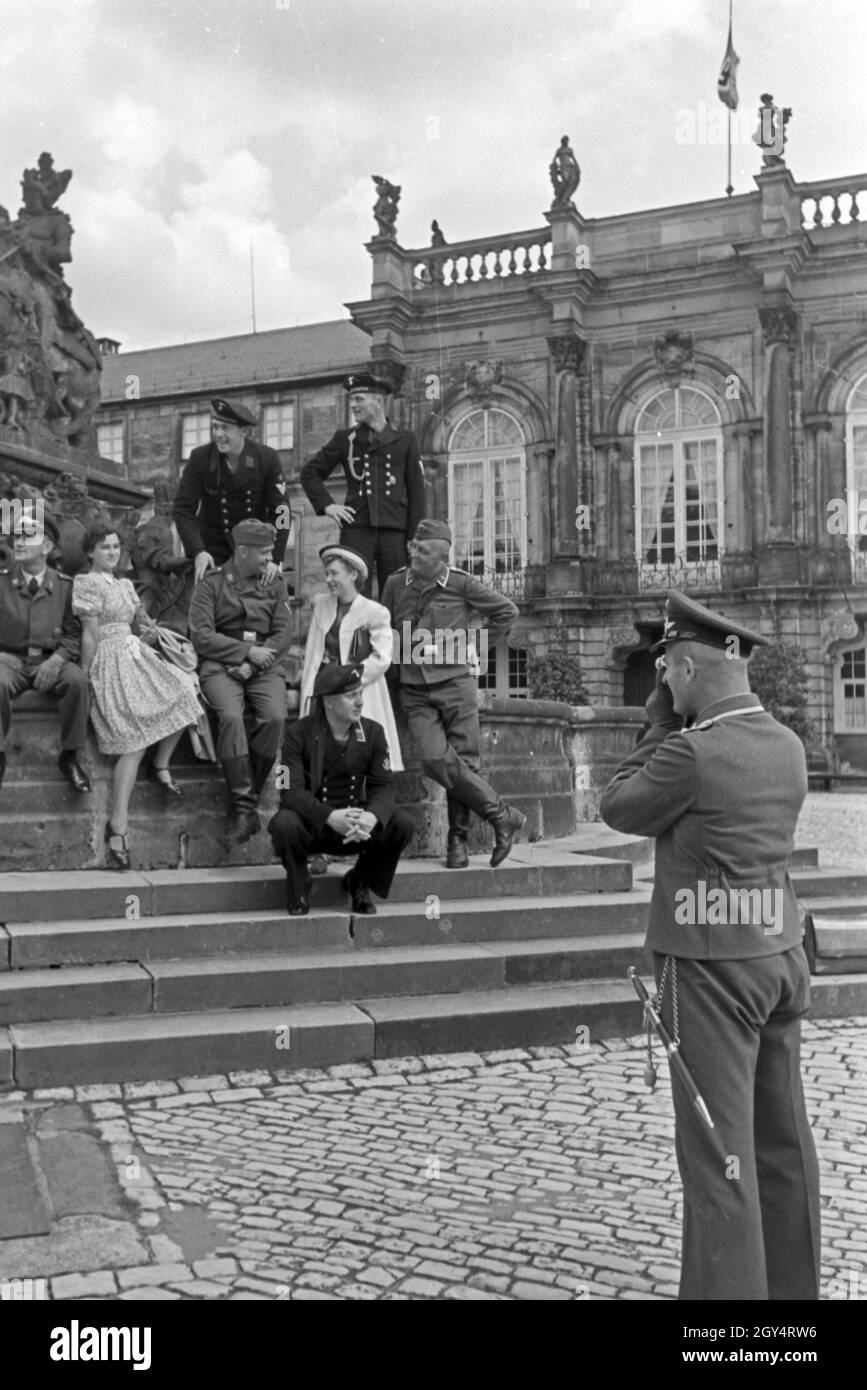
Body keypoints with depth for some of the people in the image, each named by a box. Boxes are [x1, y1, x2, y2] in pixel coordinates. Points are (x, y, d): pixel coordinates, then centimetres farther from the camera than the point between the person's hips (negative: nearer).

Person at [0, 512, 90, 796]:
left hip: (51, 660, 1)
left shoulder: (64, 586, 5)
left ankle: (70, 756, -13)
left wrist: (57, 659, -16)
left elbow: (74, 634, 2)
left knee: (77, 680, -31)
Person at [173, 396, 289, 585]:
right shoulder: (200, 458, -9)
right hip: (211, 548, -1)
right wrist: (197, 552, -23)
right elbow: (182, 509, -8)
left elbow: (280, 510, -9)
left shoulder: (267, 458, -9)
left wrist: (275, 559, -19)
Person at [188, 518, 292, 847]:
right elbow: (201, 636, -3)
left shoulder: (274, 585, 16)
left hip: (263, 668, 2)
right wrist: (247, 651, -11)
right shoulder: (211, 584, 7)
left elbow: (283, 634, 6)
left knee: (274, 718, -27)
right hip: (220, 666, -2)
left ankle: (243, 805, -18)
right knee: (231, 717, -31)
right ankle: (244, 808, -29)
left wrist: (253, 664, -9)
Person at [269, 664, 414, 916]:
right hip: (312, 825, -3)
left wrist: (372, 816, -29)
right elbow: (291, 791, -19)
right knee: (284, 824, -36)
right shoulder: (298, 733, -11)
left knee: (402, 823, -22)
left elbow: (383, 785, -5)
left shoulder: (372, 732, 0)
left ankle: (360, 883, 5)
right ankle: (298, 890, -4)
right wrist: (330, 817, -37)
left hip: (358, 828, 3)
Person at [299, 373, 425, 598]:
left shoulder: (405, 440, 10)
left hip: (395, 531, 0)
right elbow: (310, 473, 20)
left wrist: (415, 538, 0)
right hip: (356, 529, 0)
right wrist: (327, 505, 5)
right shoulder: (344, 439, 13)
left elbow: (416, 492, 8)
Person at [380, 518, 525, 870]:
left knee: (463, 762, -2)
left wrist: (475, 642, 10)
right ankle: (502, 815, -4)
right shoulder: (396, 584, 5)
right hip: (414, 692, 1)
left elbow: (507, 611, 11)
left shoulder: (462, 585, -1)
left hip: (456, 685, -1)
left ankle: (458, 839, 12)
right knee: (436, 759, -16)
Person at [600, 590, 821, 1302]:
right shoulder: (786, 745, 4)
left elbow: (620, 807, -4)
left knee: (718, 1145, -2)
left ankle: (728, 1290, 3)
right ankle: (792, 1283, 30)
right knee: (782, 1135, 17)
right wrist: (675, 729, 7)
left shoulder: (694, 752, -19)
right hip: (780, 953, 8)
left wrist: (662, 726, 1)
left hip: (712, 965, -8)